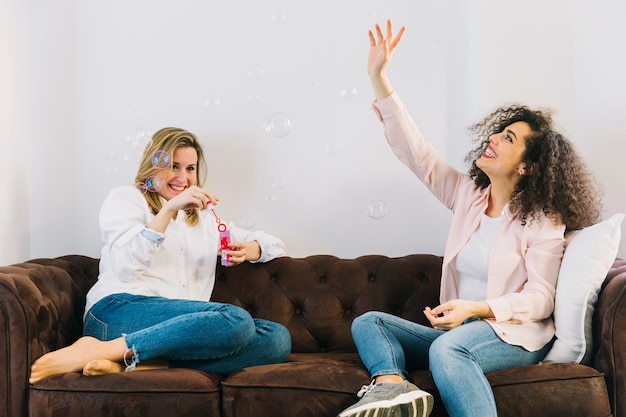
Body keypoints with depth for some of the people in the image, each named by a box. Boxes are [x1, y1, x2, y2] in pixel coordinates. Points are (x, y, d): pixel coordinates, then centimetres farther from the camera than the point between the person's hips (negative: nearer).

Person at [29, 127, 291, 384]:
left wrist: (249, 250, 7)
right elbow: (126, 267, -4)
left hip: (183, 331, 6)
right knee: (236, 320, -32)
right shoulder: (125, 198, 14)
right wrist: (169, 209, -12)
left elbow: (274, 244, 31)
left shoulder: (205, 217, 32)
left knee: (278, 338, -23)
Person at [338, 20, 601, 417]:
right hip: (459, 330, 7)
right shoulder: (468, 195, 9)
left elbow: (540, 298, -12)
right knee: (368, 322, -11)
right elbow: (416, 151, 2)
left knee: (447, 348, -38)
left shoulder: (542, 220, -7)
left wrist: (476, 308, -29)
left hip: (516, 336, -7)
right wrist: (379, 78, -4)